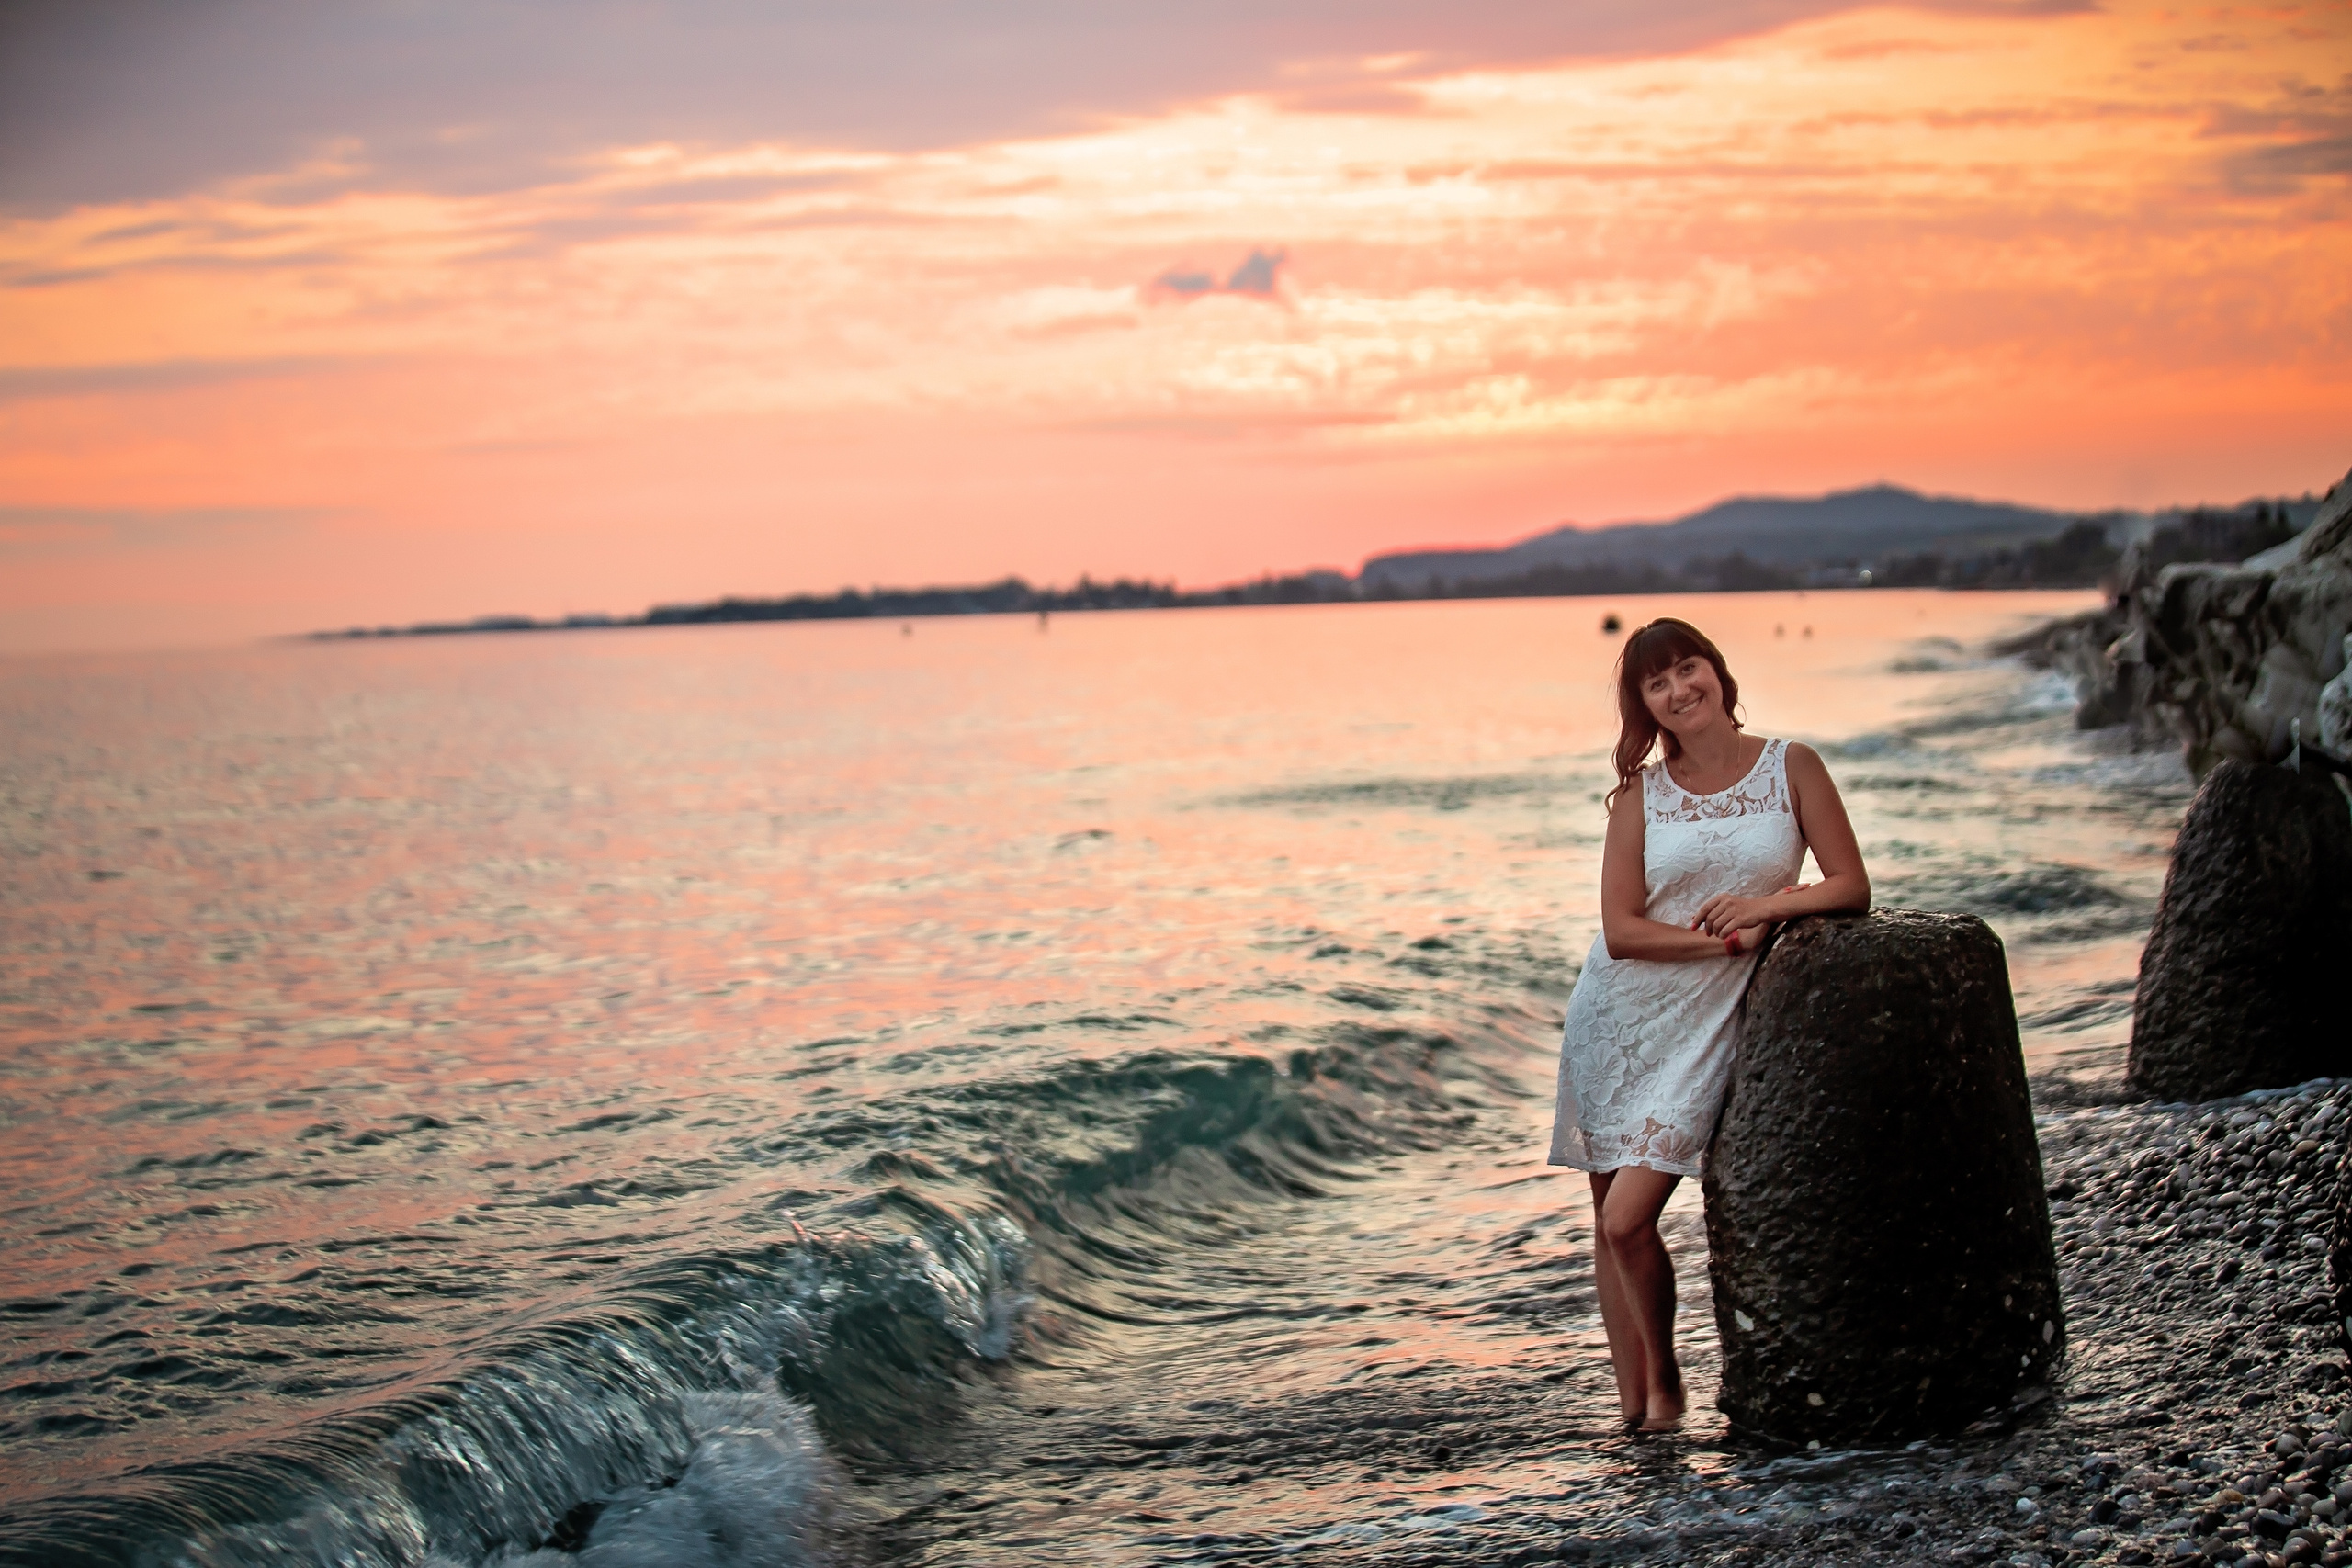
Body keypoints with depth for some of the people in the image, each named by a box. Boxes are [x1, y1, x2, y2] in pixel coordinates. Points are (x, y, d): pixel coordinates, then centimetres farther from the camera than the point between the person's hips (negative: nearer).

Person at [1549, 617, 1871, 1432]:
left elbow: (1851, 886, -2)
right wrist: (1726, 938, -17)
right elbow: (1622, 930, -6)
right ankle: (1632, 1404, 18)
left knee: (1629, 1218, -13)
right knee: (1607, 1221, 6)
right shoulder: (1641, 794, 0)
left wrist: (1768, 905, -18)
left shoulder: (1791, 768, -1)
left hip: (1704, 1020, -2)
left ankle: (1665, 1379, 10)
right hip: (1615, 1016, 3)